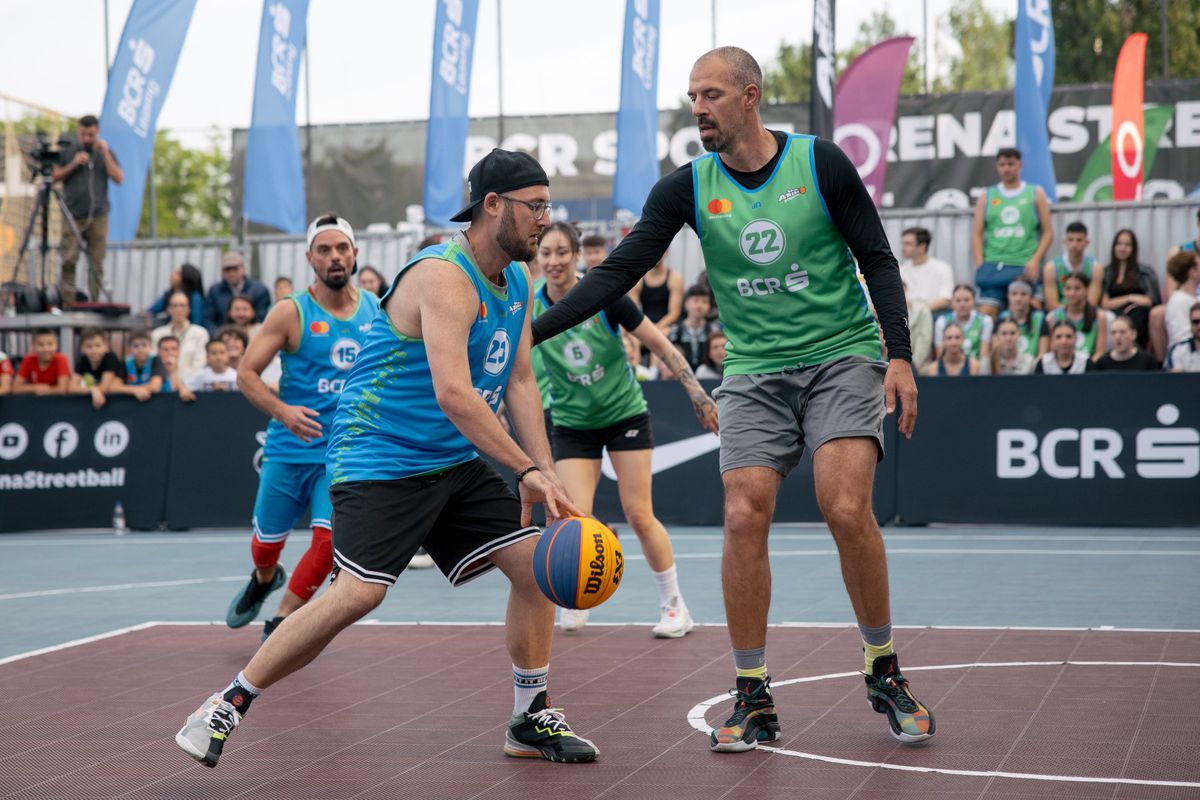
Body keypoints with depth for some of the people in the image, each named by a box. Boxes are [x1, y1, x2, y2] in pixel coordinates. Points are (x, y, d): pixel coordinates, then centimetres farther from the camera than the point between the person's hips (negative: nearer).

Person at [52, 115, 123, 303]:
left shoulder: (106, 153, 11)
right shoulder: (67, 151, 9)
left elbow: (119, 179, -2)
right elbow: (55, 176, 6)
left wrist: (105, 153, -7)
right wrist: (73, 164, -8)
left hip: (98, 217, 1)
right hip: (73, 216, -1)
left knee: (97, 264, -1)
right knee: (68, 262, -9)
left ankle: (94, 304, 3)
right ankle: (68, 305, -7)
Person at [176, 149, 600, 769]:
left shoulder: (517, 285, 10)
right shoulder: (444, 277, -21)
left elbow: (519, 384, 12)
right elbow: (452, 394, -31)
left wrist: (548, 475, 0)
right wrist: (528, 472, -31)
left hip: (457, 463, 9)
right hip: (382, 458, -9)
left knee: (534, 561, 1)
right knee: (356, 594, -20)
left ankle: (531, 719, 14)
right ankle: (227, 706, -5)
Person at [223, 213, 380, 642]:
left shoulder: (377, 309, 2)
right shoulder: (292, 313, -7)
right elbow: (246, 372, -7)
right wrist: (281, 410, -23)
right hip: (289, 448, -1)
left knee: (329, 538, -15)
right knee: (267, 542, 12)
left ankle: (280, 623, 6)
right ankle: (263, 580, 50)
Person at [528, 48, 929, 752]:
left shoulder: (820, 161, -4)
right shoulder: (686, 187, 1)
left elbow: (877, 258, 0)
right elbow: (618, 272, -2)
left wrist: (900, 354, -9)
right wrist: (529, 330, -12)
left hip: (842, 357, -2)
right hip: (754, 373, 2)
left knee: (847, 509, -18)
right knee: (744, 518, -12)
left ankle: (885, 672, 4)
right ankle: (754, 700, 0)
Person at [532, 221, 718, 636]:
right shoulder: (531, 309, -10)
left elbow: (661, 345, -9)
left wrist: (697, 392, -11)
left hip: (625, 413, -2)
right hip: (572, 424, 2)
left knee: (639, 516, -5)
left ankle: (675, 606, 10)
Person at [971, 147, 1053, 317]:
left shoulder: (1036, 194, 10)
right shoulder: (986, 196, 13)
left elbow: (1048, 232, 7)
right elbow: (977, 234, 8)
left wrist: (1035, 261, -6)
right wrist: (980, 265, -4)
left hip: (1024, 268, -1)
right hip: (992, 267, 1)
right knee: (986, 314, -10)